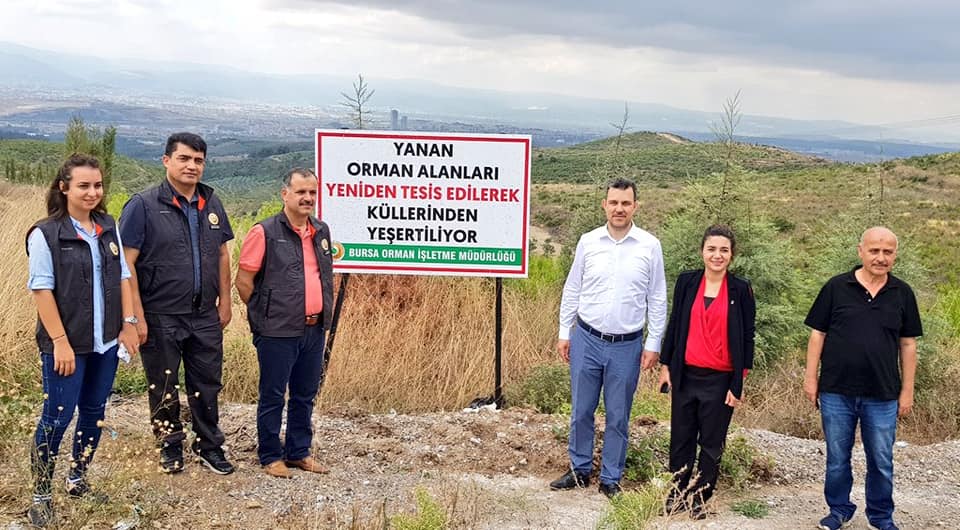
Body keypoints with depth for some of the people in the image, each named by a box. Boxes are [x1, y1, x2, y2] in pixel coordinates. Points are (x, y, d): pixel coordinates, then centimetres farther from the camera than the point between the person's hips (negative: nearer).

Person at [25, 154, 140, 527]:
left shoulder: (109, 227, 7)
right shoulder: (45, 234, -10)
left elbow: (122, 276, 10)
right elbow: (42, 289, -12)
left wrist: (128, 323, 3)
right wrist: (60, 342, -16)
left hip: (105, 342, 6)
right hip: (66, 344, -5)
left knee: (94, 413, 13)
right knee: (57, 418, -2)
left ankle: (77, 480, 29)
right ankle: (41, 494, 11)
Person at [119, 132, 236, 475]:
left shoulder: (211, 204, 7)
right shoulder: (143, 206, -9)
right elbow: (126, 263, -12)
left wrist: (225, 302, 10)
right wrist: (137, 316, -15)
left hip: (205, 317, 4)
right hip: (161, 318, -4)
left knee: (207, 385, 11)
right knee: (164, 388, 10)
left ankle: (209, 447, 26)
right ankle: (170, 447, 27)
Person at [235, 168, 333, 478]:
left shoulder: (322, 232, 11)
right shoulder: (265, 232, -9)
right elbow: (244, 280, -7)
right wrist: (264, 314, -1)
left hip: (314, 330, 6)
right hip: (278, 333, -6)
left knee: (305, 395, 15)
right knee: (273, 397, 4)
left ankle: (299, 452, 27)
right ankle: (270, 457, 16)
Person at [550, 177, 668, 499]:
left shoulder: (650, 246, -4)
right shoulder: (588, 242, 0)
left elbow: (657, 299, 0)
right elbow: (572, 290, 7)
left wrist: (653, 344, -1)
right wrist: (564, 332, 6)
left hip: (627, 346, -1)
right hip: (586, 340, 1)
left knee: (618, 417, 9)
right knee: (581, 411, 11)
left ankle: (611, 479, 22)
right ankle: (580, 470, 27)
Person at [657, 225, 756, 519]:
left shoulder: (741, 290, -4)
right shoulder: (686, 282, 2)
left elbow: (747, 338, -2)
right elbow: (674, 325, 8)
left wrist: (739, 383, -5)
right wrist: (665, 366, 6)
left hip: (721, 379, -2)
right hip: (686, 375, 2)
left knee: (711, 442, 9)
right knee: (681, 438, 11)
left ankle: (700, 497, 22)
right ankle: (678, 491, 26)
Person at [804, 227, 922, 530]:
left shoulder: (902, 294, 3)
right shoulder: (837, 288, -2)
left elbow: (907, 344, 7)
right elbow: (818, 334, 1)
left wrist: (907, 390, 5)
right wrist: (811, 378, -2)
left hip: (883, 396, 1)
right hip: (836, 392, -1)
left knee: (881, 461, 9)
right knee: (837, 458, 10)